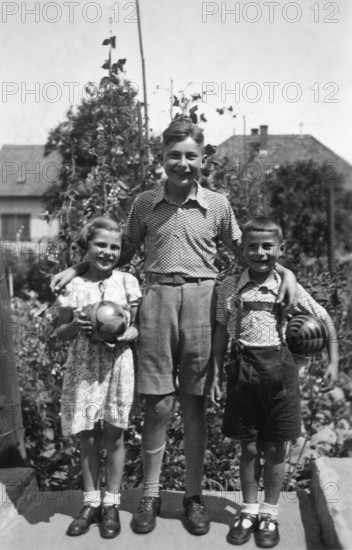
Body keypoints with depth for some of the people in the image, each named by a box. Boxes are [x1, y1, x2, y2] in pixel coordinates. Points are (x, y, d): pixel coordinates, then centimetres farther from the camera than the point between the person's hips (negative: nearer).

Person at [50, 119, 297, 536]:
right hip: (157, 299, 0)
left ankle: (193, 495, 23)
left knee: (194, 404, 8)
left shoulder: (217, 204, 6)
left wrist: (284, 270, 4)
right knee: (157, 405, 3)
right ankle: (150, 495, 20)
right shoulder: (145, 203, 7)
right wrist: (75, 269, 9)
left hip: (200, 301, 0)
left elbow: (244, 250, 16)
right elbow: (123, 253, 16)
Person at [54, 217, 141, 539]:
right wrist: (75, 326, -15)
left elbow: (139, 325, 6)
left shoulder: (127, 282, 0)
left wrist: (127, 334, -15)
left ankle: (111, 504, 22)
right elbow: (60, 333, 6)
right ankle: (91, 503, 25)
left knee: (113, 436, 6)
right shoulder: (73, 285, 1)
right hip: (83, 367, 1)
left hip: (117, 364, -1)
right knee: (87, 437, 10)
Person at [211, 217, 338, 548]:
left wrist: (333, 362, 6)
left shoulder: (289, 287, -1)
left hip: (278, 366, 0)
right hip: (242, 368, 1)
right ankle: (249, 510, 27)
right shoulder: (229, 287, 1)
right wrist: (215, 375, 4)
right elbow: (221, 333, 6)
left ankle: (269, 513, 25)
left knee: (275, 448, 8)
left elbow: (324, 319, 8)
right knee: (248, 447, 9)